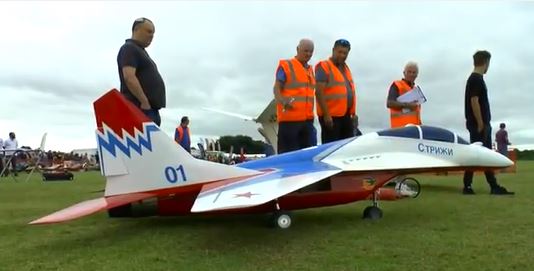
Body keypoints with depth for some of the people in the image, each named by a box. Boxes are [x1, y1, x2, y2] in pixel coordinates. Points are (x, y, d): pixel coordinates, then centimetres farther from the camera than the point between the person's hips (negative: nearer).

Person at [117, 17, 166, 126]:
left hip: (150, 110, 10)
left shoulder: (140, 51, 26)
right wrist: (145, 102, -20)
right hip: (139, 109, -10)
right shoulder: (129, 48, -4)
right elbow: (129, 77, -18)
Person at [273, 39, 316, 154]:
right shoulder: (285, 66, -1)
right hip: (289, 118, -7)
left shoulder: (310, 69, 20)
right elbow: (276, 88, -9)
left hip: (307, 119, 7)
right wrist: (283, 101, -28)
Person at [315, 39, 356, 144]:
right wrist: (326, 114, -21)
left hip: (346, 115, 8)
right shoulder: (324, 67, -8)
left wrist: (353, 112, 18)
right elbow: (319, 92, -17)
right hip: (331, 116, -8)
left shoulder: (345, 68, 18)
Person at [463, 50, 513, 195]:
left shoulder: (476, 79, 18)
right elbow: (474, 102, -20)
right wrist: (480, 124, -20)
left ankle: (494, 186, 15)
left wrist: (484, 124, 17)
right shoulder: (476, 79, -12)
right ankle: (467, 186, -1)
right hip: (478, 124, -10)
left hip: (483, 123, 10)